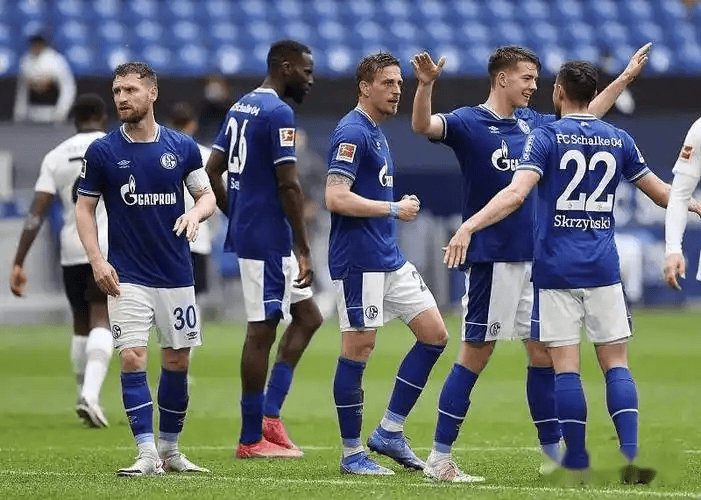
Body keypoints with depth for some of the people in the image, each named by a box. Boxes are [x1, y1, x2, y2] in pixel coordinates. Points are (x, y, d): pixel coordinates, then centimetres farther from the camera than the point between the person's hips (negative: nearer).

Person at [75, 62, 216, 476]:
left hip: (177, 274, 2)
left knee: (178, 361, 6)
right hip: (128, 277, -2)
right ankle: (148, 454, -11)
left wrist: (195, 214, -14)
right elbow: (85, 208, 3)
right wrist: (97, 261, -9)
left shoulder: (182, 147, 1)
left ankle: (170, 450, 21)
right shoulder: (102, 151, -3)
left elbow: (207, 195, 10)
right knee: (132, 358, -12)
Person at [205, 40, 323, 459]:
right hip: (269, 239, -10)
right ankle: (252, 439, 1)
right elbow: (289, 185, -19)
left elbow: (212, 171, 17)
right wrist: (303, 249, -16)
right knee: (262, 330, -4)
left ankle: (270, 415, 9)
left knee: (308, 317, 15)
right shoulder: (279, 114, -15)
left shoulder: (241, 107, 14)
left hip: (247, 232, 10)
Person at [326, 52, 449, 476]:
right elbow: (336, 198, -22)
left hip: (389, 259, 10)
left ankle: (390, 432, 12)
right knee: (358, 349, -4)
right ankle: (352, 453, 4)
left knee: (435, 334, 7)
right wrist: (395, 209, -15)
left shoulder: (377, 132, 18)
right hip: (358, 261, -10)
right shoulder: (352, 132, -13)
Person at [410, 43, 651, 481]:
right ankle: (440, 458, 0)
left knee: (543, 351, 8)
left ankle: (554, 452, 16)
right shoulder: (469, 123, -8)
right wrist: (426, 84, -44)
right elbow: (423, 126, -27)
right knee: (476, 354, -5)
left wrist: (627, 76, 30)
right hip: (492, 259, -7)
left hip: (535, 256, 7)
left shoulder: (532, 123, 13)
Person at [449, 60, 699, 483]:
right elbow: (660, 193, 17)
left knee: (565, 365, 0)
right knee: (616, 362, 4)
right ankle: (631, 455, -9)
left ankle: (577, 460, 1)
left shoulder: (546, 138, -3)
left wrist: (468, 228, -23)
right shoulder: (619, 140, 7)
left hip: (556, 269, -2)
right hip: (603, 270, 2)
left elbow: (516, 194, -18)